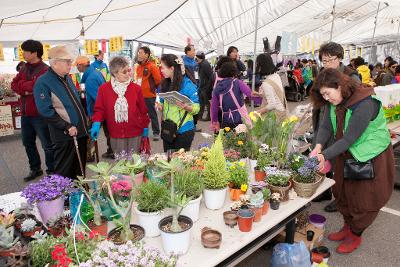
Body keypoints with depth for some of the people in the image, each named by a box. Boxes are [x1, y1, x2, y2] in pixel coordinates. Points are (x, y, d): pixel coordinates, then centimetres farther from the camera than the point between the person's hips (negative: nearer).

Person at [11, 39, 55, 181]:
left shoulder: (45, 70, -14)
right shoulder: (24, 68, 13)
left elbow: (36, 86, -24)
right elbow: (14, 84, 6)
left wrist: (21, 85, -7)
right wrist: (26, 90, -12)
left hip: (40, 114, -9)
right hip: (25, 113, 9)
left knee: (47, 145, 1)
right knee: (28, 143, 18)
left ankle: (52, 171, 14)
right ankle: (35, 169, 34)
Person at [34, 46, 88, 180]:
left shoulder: (67, 78, 12)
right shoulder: (43, 83, -12)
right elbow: (46, 111, -18)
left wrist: (84, 124, 14)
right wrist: (67, 127, -19)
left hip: (80, 132, 8)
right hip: (64, 136, -7)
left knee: (79, 170, 19)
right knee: (64, 173, 5)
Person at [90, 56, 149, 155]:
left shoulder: (136, 88, 0)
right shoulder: (104, 89, -2)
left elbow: (143, 110, 6)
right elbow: (99, 109, 3)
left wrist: (145, 127, 8)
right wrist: (97, 123, -15)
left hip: (135, 134, 0)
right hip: (116, 135, 0)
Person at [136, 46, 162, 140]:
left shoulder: (152, 66, -13)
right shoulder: (139, 67, 10)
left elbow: (158, 79, -13)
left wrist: (153, 86, 0)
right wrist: (139, 87, 13)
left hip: (149, 95, -7)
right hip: (140, 95, 7)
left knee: (152, 115, 2)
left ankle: (156, 132, 13)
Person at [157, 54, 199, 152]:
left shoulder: (187, 84, -12)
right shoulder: (165, 84, 6)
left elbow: (196, 108, -12)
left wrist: (185, 106, -30)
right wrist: (160, 106, -5)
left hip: (183, 131, -6)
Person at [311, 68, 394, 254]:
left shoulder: (365, 104, -30)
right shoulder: (334, 102, -6)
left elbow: (350, 139, -30)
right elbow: (326, 126, -12)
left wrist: (325, 156, -33)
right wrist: (318, 146, -29)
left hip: (370, 156, -7)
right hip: (346, 154, 7)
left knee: (364, 199, 7)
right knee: (342, 193, 16)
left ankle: (355, 235, 28)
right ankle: (348, 226, 39)